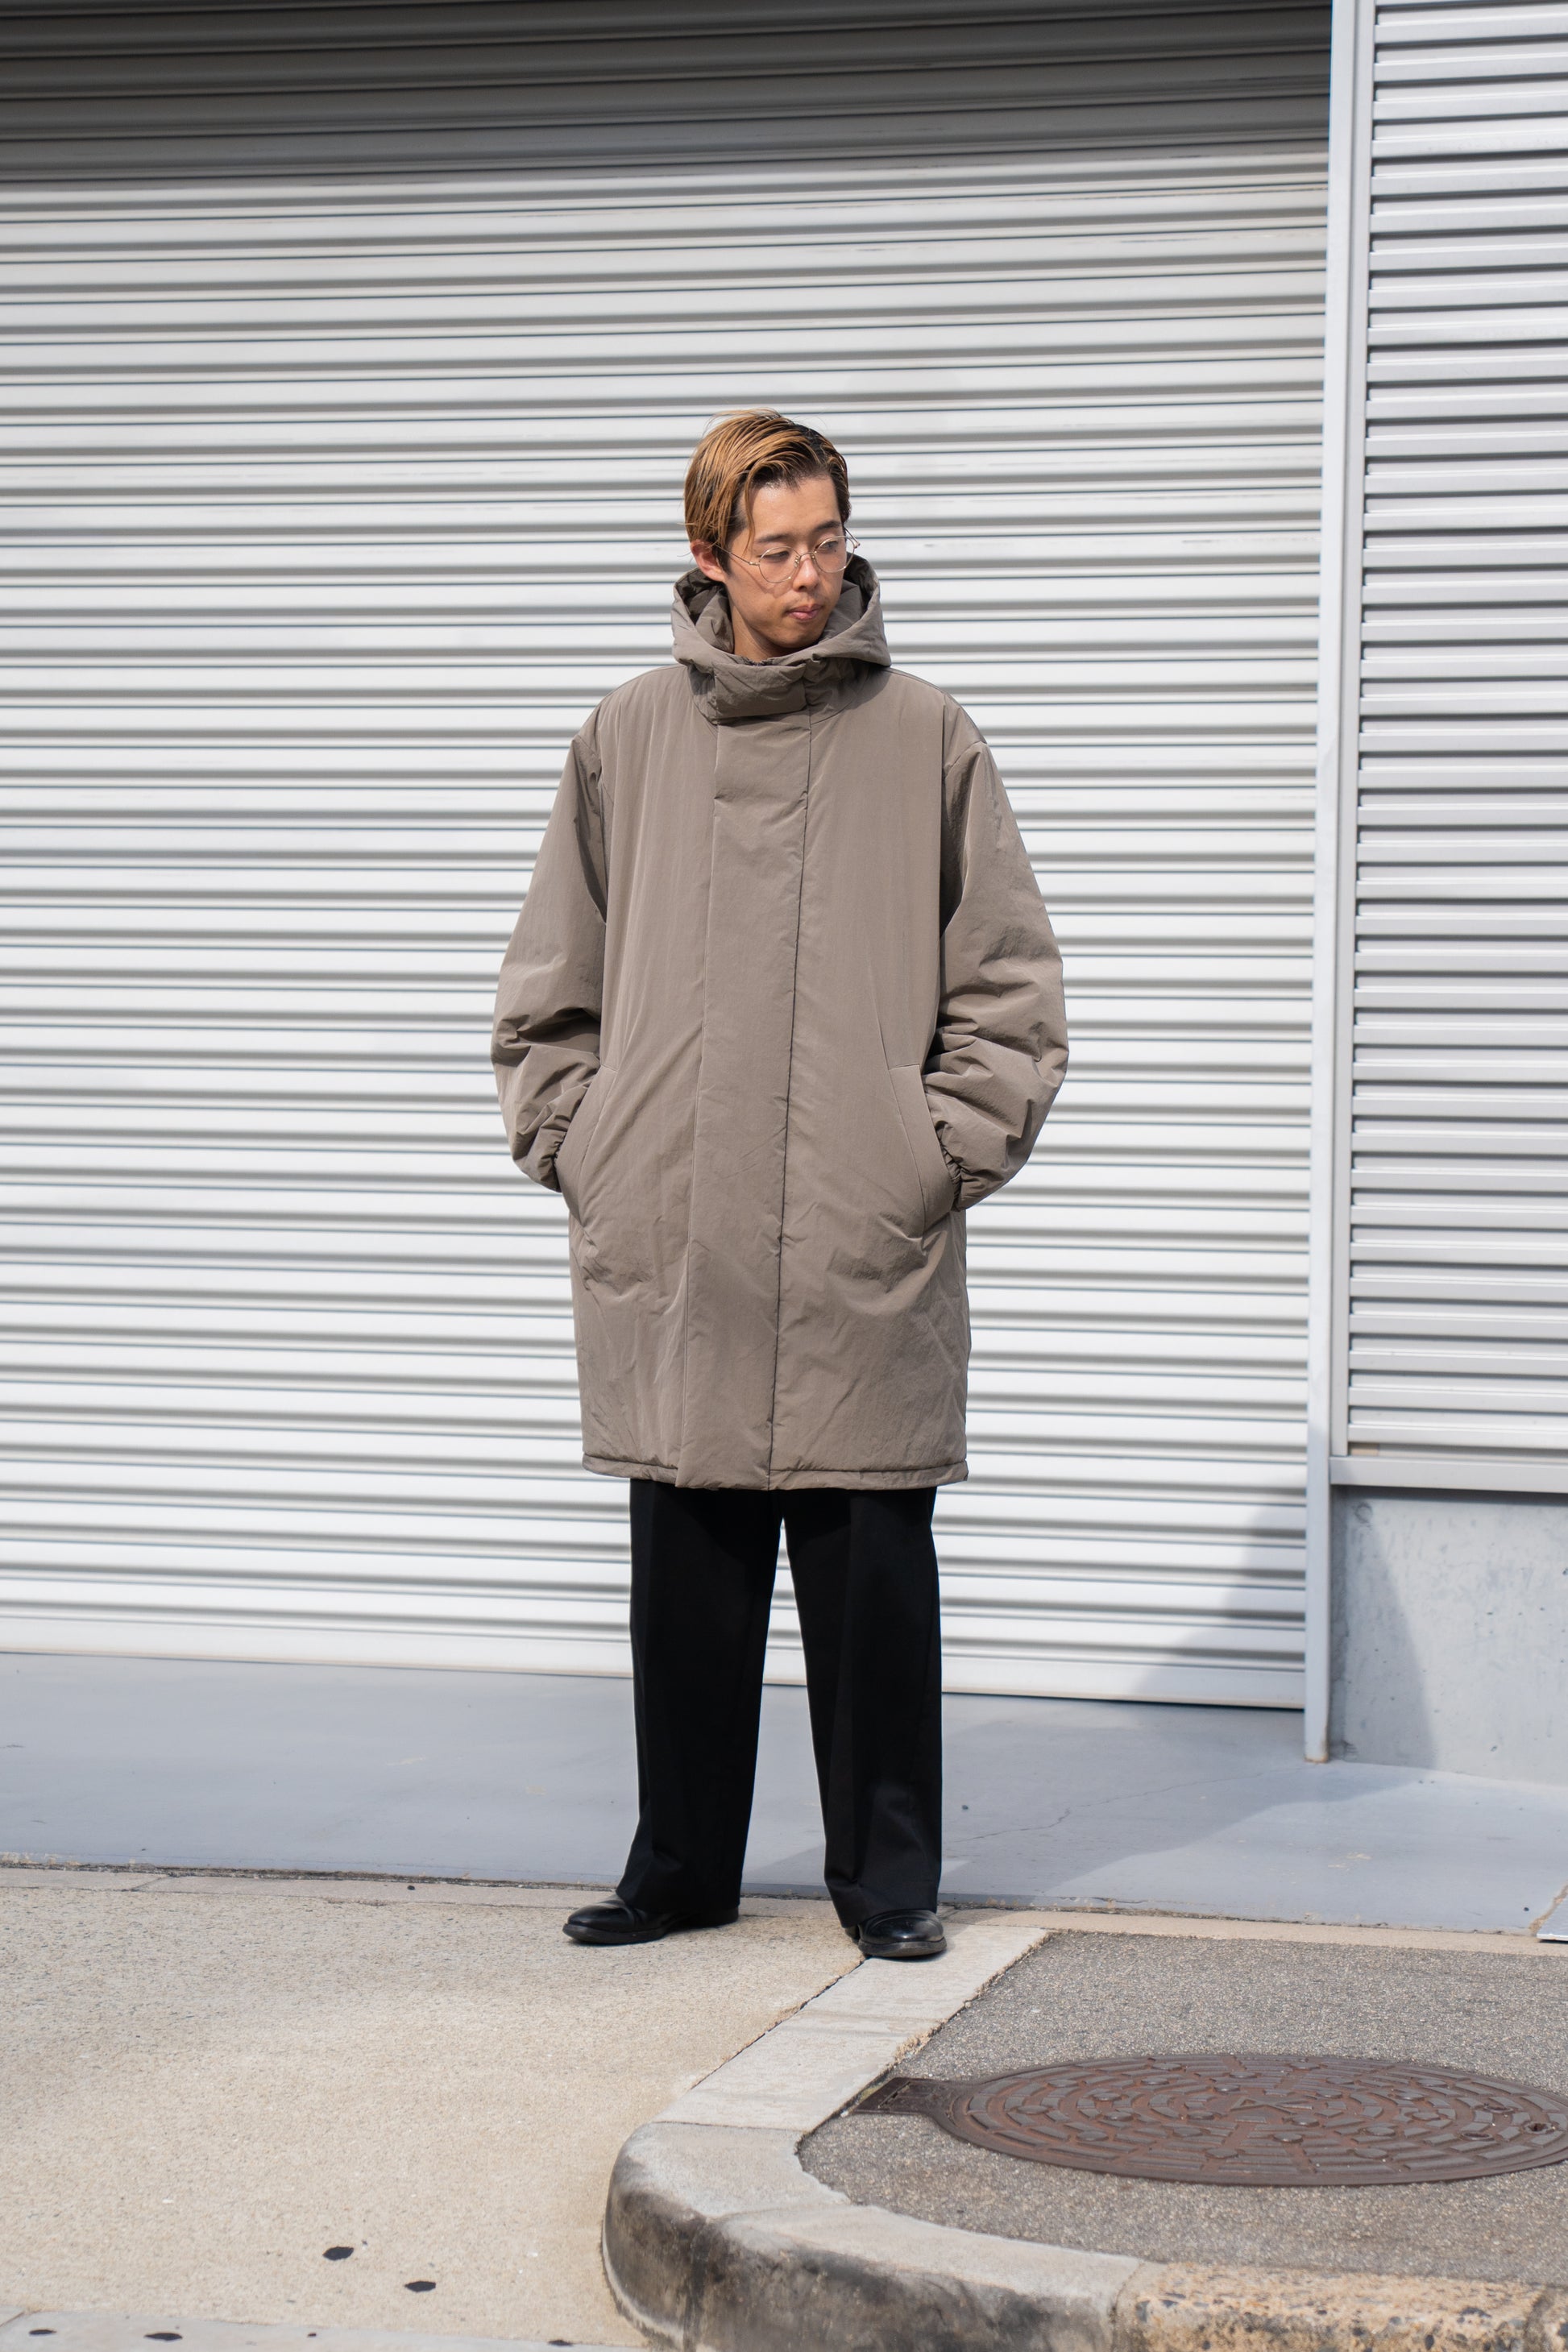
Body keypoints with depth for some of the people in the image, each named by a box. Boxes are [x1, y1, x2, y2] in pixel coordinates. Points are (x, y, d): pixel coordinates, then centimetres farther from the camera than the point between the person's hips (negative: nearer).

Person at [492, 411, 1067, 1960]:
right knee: (686, 1569, 8)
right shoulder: (628, 739, 9)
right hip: (667, 1241, 2)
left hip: (870, 1251, -2)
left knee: (872, 1571, 2)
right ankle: (682, 1865, 20)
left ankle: (888, 1872, 14)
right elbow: (548, 986, 15)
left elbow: (1008, 987, 6)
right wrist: (575, 1147, 6)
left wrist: (950, 1151, -2)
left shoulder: (926, 740, 4)